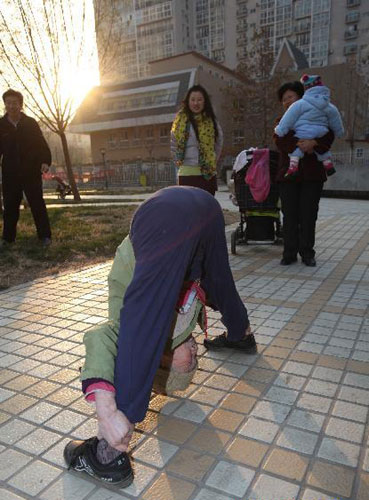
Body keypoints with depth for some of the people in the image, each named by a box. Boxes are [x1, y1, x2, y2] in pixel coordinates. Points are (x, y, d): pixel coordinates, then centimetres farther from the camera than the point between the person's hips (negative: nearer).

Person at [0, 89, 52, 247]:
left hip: (32, 173, -2)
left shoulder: (31, 123, 1)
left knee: (37, 204, 2)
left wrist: (46, 162, -14)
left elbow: (42, 145, 2)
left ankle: (44, 236, 10)